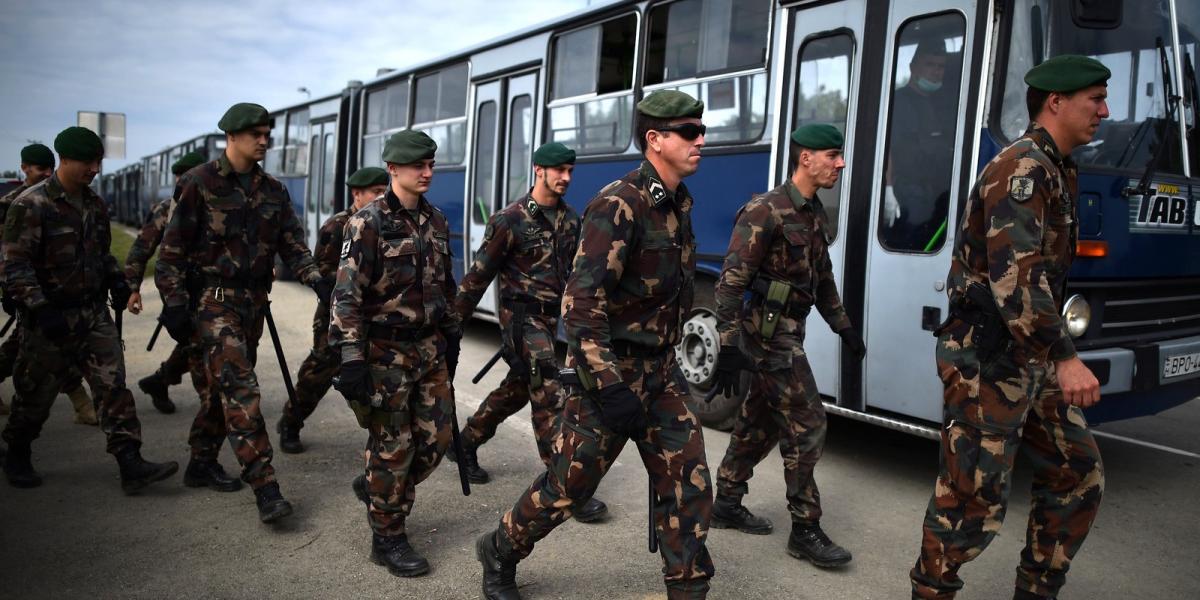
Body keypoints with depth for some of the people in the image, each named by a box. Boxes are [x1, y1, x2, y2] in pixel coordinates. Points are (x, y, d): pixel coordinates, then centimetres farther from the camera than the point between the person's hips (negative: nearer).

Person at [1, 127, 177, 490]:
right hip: (50, 318, -5)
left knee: (113, 386, -4)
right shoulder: (31, 205, -12)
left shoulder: (94, 204, 9)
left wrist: (116, 281, 5)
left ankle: (131, 465, -5)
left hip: (94, 312, 5)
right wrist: (40, 308, -24)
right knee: (35, 395, 10)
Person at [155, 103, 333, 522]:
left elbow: (292, 243, 5)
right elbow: (172, 250, -6)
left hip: (253, 302, 6)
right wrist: (174, 303, -11)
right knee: (240, 387, -15)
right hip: (214, 300, -6)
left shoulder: (273, 191, 9)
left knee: (225, 384, 16)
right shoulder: (199, 184, -6)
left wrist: (315, 279, -12)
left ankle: (202, 462, 34)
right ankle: (265, 488, -18)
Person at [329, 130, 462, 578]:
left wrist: (451, 339, 18)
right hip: (386, 351, -6)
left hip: (430, 348, 6)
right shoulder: (369, 223, -11)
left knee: (435, 439, 9)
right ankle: (387, 538, 19)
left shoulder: (436, 221, 9)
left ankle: (384, 496, 35)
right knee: (392, 446, 2)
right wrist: (352, 357, -21)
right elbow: (347, 295, -15)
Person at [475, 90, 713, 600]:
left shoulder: (679, 204, 8)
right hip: (610, 371, -7)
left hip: (661, 373, 8)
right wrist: (608, 387, -30)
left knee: (689, 486, 4)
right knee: (569, 486, 7)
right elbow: (581, 302, -26)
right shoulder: (618, 206, -19)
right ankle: (500, 552, 34)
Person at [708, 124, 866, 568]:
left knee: (759, 422, 15)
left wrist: (844, 327, 22)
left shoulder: (814, 214, 13)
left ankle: (727, 504, 29)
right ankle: (806, 532, 6)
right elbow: (731, 281, -21)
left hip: (786, 334, 9)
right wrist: (728, 347, -25)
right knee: (806, 427, -6)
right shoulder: (767, 212, -16)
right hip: (769, 333, -9)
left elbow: (822, 278, 23)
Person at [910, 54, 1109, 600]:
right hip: (987, 364, -10)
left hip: (1031, 362, 10)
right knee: (973, 498, -2)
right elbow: (1015, 273, -27)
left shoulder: (1058, 172, 16)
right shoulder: (1022, 167, -16)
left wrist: (1053, 356, 23)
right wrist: (1066, 357, -30)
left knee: (1079, 477, 15)